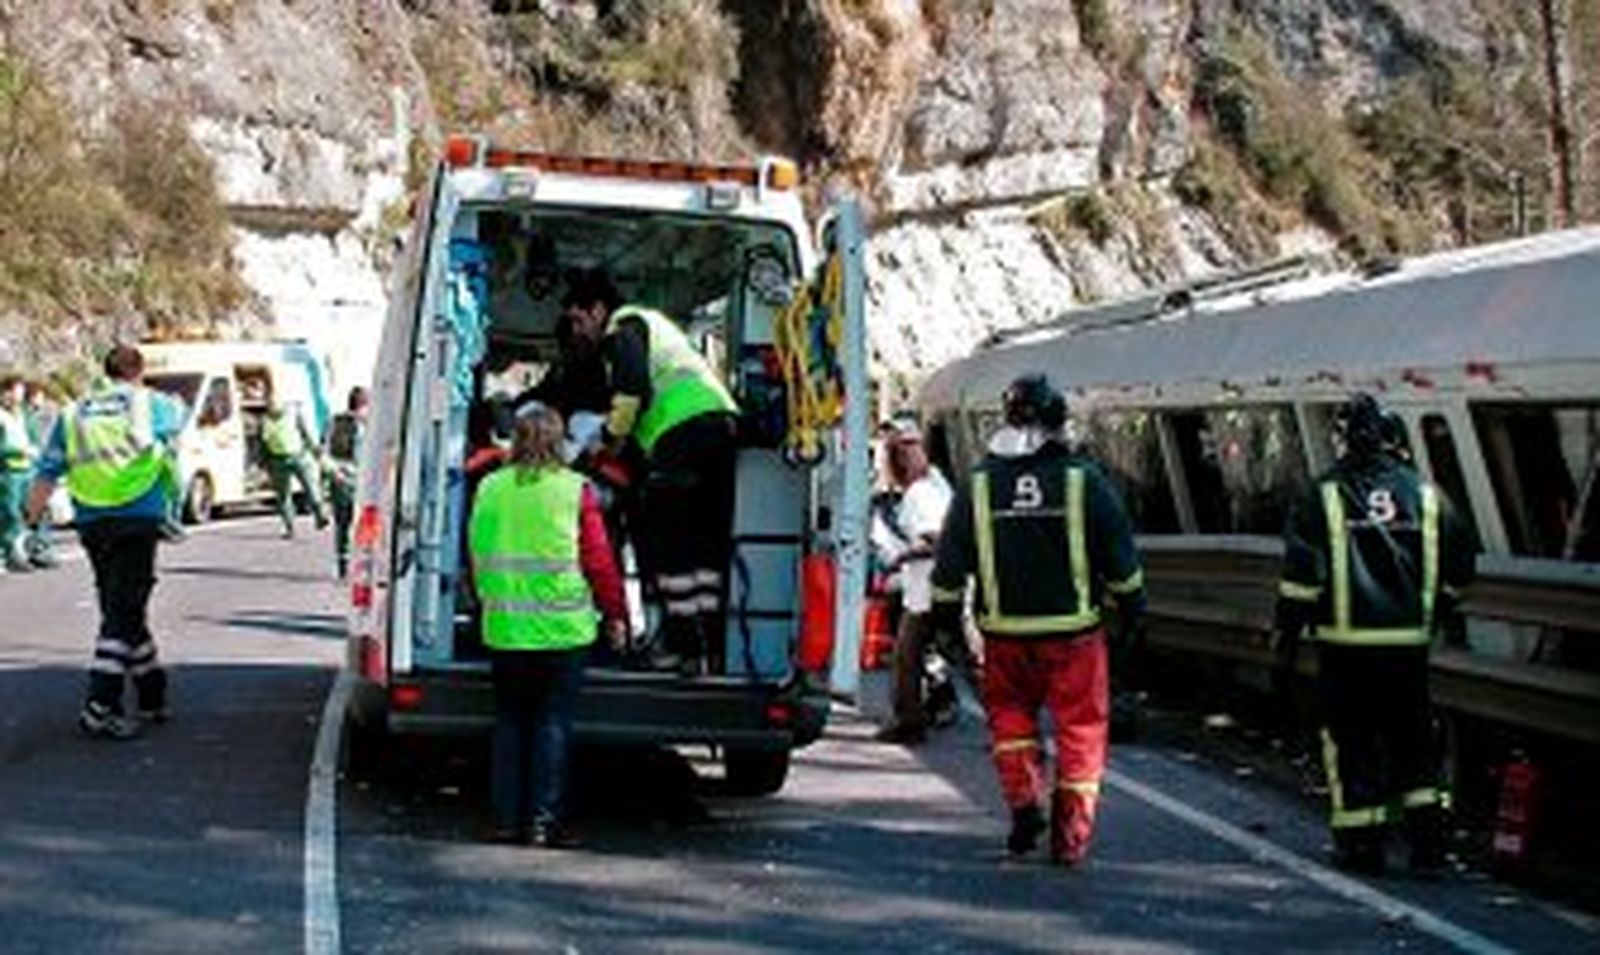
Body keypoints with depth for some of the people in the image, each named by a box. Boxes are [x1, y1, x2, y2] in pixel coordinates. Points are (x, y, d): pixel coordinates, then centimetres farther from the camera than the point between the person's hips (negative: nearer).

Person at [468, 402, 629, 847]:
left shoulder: (490, 489, 3)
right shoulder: (576, 492, -7)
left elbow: (477, 556, 11)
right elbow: (599, 561, -3)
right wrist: (615, 614, 7)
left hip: (505, 628, 3)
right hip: (562, 627, -3)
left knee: (510, 722, 11)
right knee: (553, 723, 2)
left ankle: (506, 818, 12)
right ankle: (543, 820, 0)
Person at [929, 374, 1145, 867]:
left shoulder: (979, 484, 0)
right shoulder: (1084, 480, -5)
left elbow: (951, 562, 4)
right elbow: (1119, 553, 1)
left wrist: (945, 611, 17)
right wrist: (1129, 604, 14)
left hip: (1006, 632, 1)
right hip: (1073, 632, -1)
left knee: (1010, 713, 21)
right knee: (1080, 725, 7)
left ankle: (1024, 799, 6)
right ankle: (1070, 833, 6)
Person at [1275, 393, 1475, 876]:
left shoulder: (1324, 496, -6)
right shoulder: (1424, 494, 4)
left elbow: (1301, 571, -8)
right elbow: (1458, 562, 9)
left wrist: (1287, 630, 0)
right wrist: (1438, 609, 24)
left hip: (1346, 642, -3)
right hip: (1409, 643, 3)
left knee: (1351, 741, 5)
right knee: (1413, 741, 13)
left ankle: (1360, 843, 7)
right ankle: (1427, 838, 8)